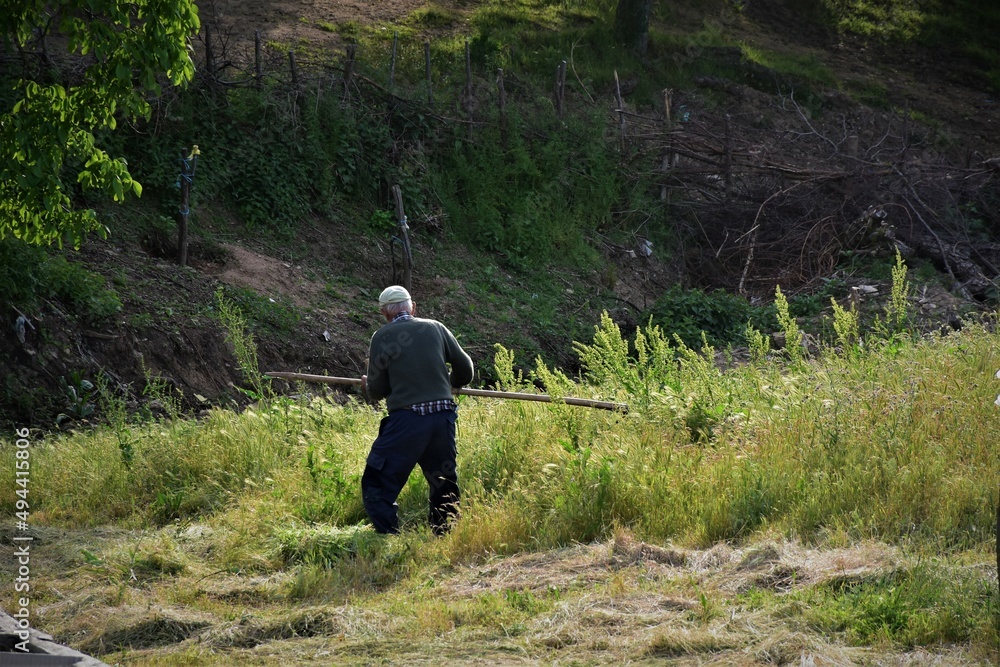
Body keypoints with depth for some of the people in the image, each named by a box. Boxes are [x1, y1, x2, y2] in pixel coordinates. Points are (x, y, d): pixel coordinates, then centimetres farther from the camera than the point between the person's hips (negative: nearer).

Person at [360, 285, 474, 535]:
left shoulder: (382, 337, 1)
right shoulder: (436, 328, 10)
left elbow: (377, 391, 5)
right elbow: (465, 371, 15)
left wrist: (367, 386, 28)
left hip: (406, 419, -4)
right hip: (444, 417, 4)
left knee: (377, 486, 4)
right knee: (444, 484, 20)